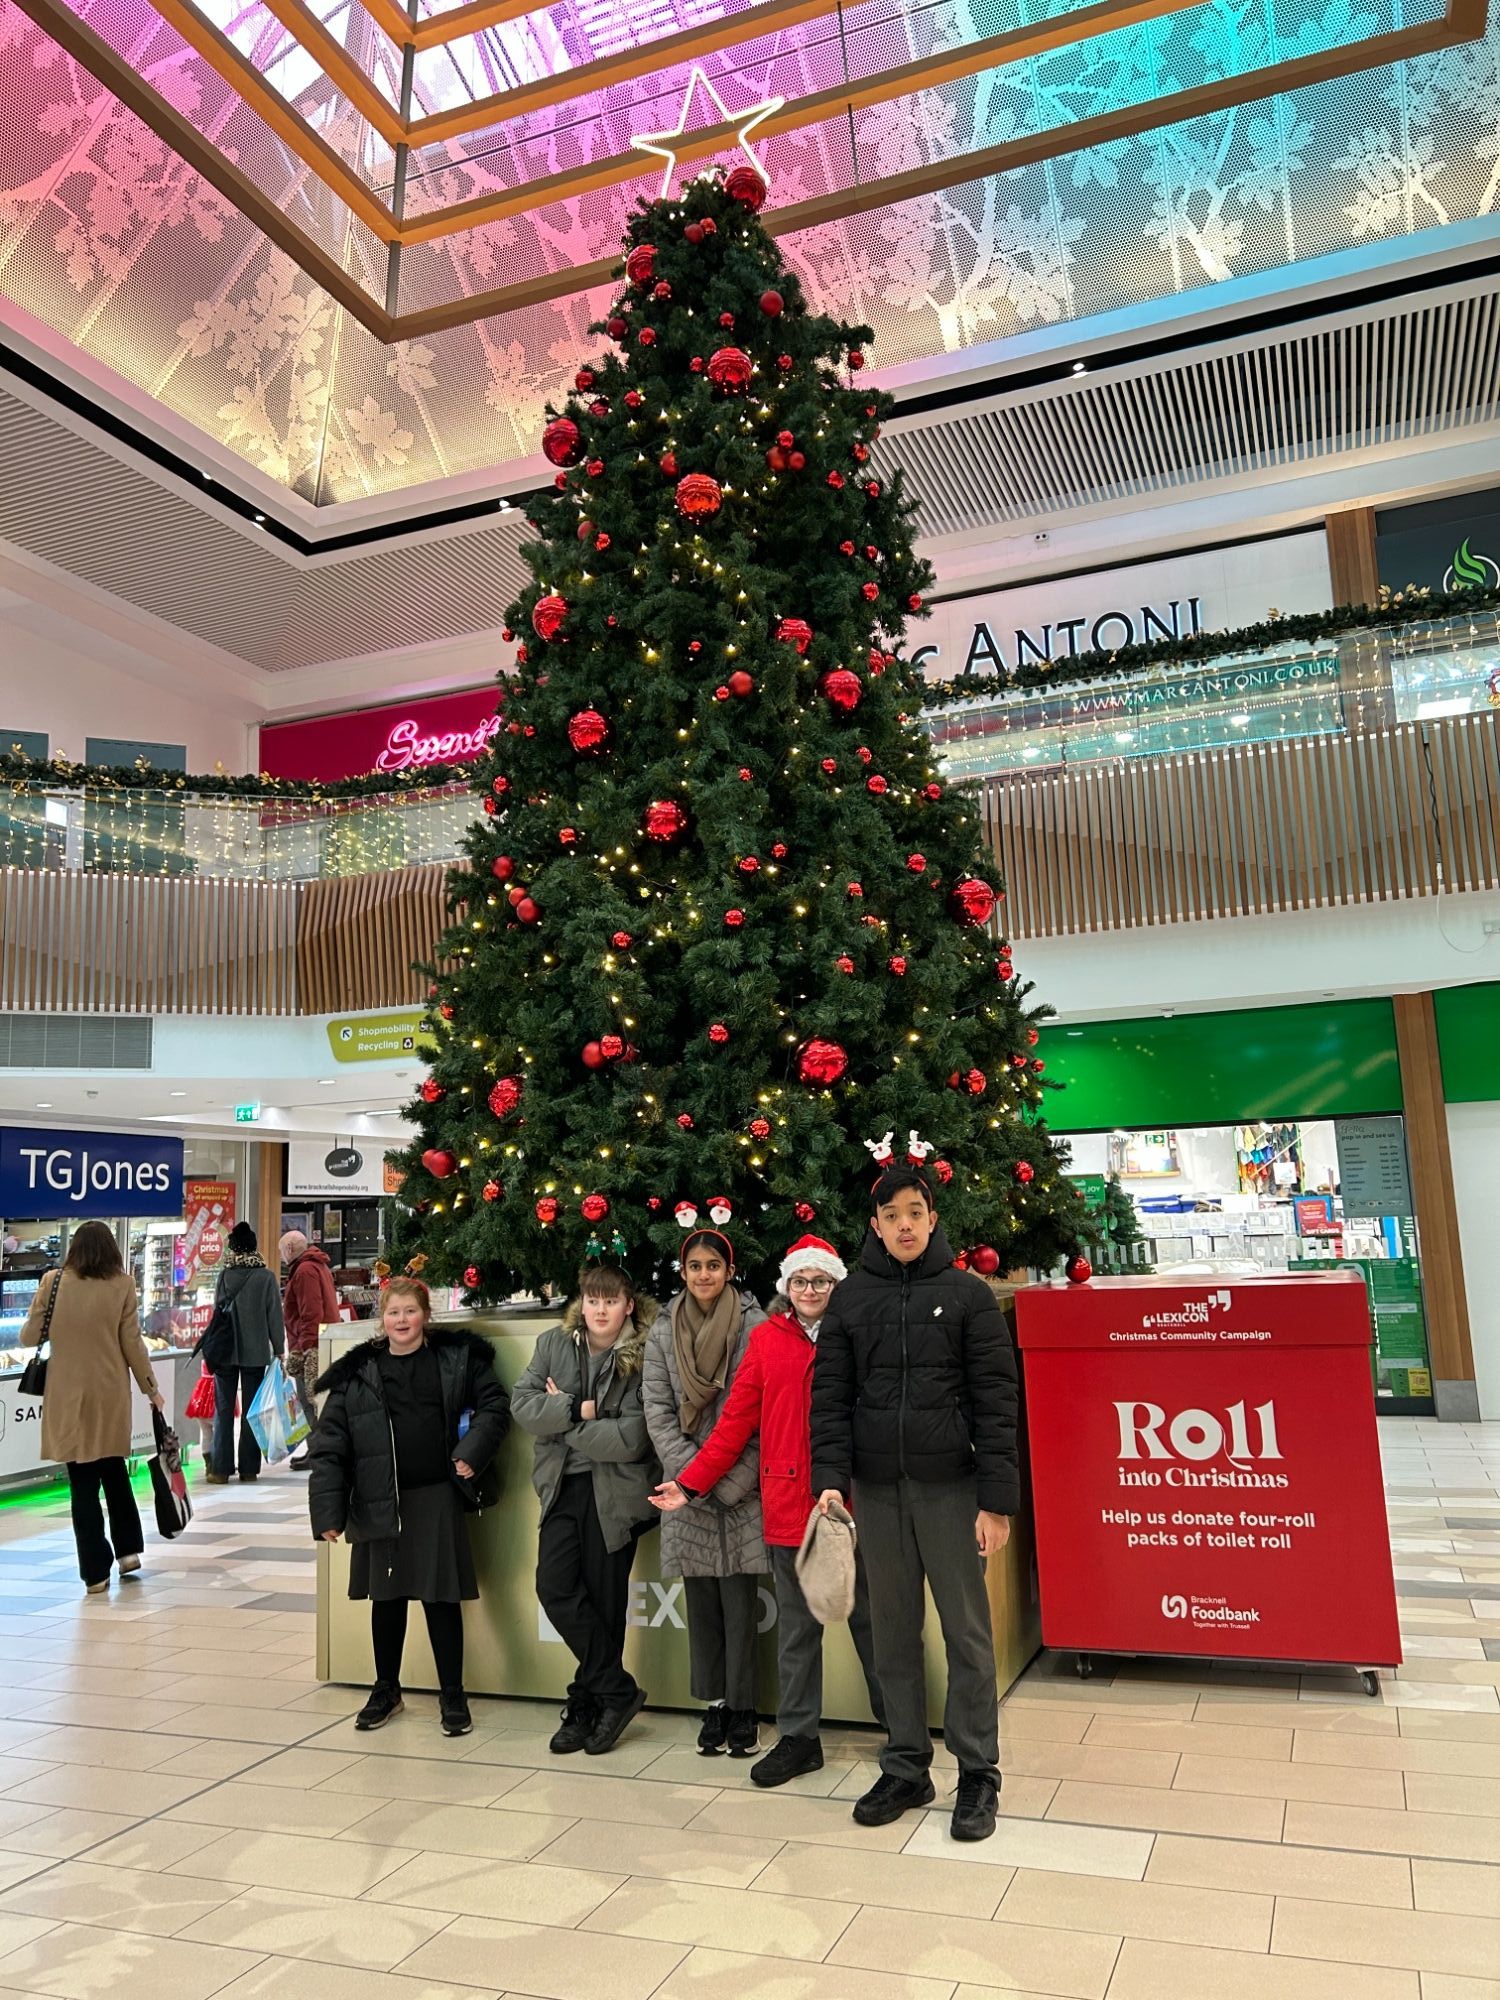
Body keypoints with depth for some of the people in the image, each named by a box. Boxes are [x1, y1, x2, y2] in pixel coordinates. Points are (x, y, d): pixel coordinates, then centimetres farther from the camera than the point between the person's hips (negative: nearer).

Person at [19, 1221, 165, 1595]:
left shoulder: (53, 1282, -4)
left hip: (67, 1396, 0)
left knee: (83, 1482, 6)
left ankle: (95, 1571, 10)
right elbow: (132, 1345, -4)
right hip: (110, 1394, 1)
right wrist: (151, 1388, 7)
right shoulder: (122, 1286, -5)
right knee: (114, 1469, 21)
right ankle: (128, 1549, 21)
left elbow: (29, 1337, 1)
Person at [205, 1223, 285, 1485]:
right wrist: (279, 1350, 2)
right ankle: (248, 1469, 9)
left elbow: (217, 1310, 5)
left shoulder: (224, 1275, -2)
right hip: (256, 1353, -1)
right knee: (250, 1411, 7)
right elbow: (274, 1316, -5)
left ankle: (220, 1469, 5)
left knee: (223, 1410, 6)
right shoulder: (266, 1277, -7)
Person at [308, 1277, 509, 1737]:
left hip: (437, 1497, -1)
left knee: (442, 1596, 4)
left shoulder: (455, 1357, 0)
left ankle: (452, 1695, 19)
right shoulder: (357, 1372, 0)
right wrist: (328, 1512, -7)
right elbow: (330, 1444, -1)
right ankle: (386, 1690, 33)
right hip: (380, 1502, 1)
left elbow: (495, 1404, 6)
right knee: (386, 1597, 14)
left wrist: (473, 1452, -8)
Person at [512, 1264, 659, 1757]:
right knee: (555, 1587, -7)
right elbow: (522, 1404, -6)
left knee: (604, 1600, 5)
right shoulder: (552, 1344, 4)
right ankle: (619, 1690, 8)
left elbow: (630, 1439, -17)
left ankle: (586, 1706, 24)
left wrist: (561, 1416, -10)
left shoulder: (642, 1360, -10)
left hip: (615, 1493, -3)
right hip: (562, 1487, 4)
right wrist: (579, 1410, -18)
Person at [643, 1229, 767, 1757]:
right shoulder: (663, 1331, 5)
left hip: (742, 1486, -3)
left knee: (739, 1597, -1)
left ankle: (743, 1708, 11)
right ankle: (715, 1703, 21)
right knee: (701, 1598, 9)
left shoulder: (754, 1326, -4)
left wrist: (731, 1482, -11)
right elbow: (657, 1409, 2)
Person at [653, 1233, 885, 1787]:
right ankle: (798, 1737, 25)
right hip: (788, 1503, 2)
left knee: (868, 1616, 12)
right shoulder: (767, 1338, 3)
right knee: (797, 1625, 12)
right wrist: (690, 1482, 0)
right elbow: (736, 1419, 3)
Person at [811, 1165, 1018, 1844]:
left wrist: (997, 1499, -9)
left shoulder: (968, 1294, -1)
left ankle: (977, 1774, 21)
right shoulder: (850, 1298, 6)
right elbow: (830, 1396, 4)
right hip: (877, 1489, 3)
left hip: (951, 1486, -2)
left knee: (967, 1634, 5)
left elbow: (996, 1399, -4)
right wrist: (830, 1478, -8)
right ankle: (905, 1769, 27)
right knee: (894, 1635, 12)